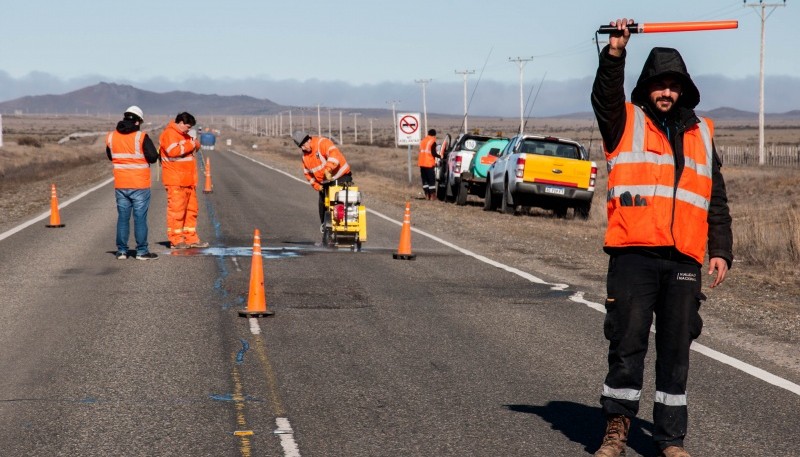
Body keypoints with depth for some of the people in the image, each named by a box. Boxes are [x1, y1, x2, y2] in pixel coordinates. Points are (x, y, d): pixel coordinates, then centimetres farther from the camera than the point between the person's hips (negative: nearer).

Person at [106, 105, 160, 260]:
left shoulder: (111, 137, 3)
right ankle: (142, 251, 4)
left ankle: (121, 251, 12)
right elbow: (153, 157, -14)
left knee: (122, 218, 11)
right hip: (140, 185, -4)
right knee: (140, 218, 1)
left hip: (120, 185, 4)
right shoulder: (141, 137, -13)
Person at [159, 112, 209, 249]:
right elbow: (173, 151, -25)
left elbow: (195, 145, 27)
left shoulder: (184, 135, 21)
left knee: (191, 210, 12)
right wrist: (190, 145, -14)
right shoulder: (169, 134, -11)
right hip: (175, 181, -10)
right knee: (176, 209, -8)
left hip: (188, 181, 10)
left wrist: (194, 143, 3)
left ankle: (191, 238, 18)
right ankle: (175, 240, -5)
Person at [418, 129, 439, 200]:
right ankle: (432, 195, -4)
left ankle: (427, 195, 10)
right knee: (431, 180, -1)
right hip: (429, 163, -6)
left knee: (424, 180, 10)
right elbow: (433, 153, -13)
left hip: (422, 163, 6)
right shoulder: (433, 141, -8)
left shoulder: (422, 141, 14)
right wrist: (440, 156, 3)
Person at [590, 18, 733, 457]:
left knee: (676, 350, 6)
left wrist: (720, 251, 8)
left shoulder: (700, 134, 17)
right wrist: (614, 54, -29)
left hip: (684, 259, 3)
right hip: (633, 255, -3)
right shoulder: (626, 123, 9)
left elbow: (716, 200, 17)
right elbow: (605, 97, -14)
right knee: (627, 343, 0)